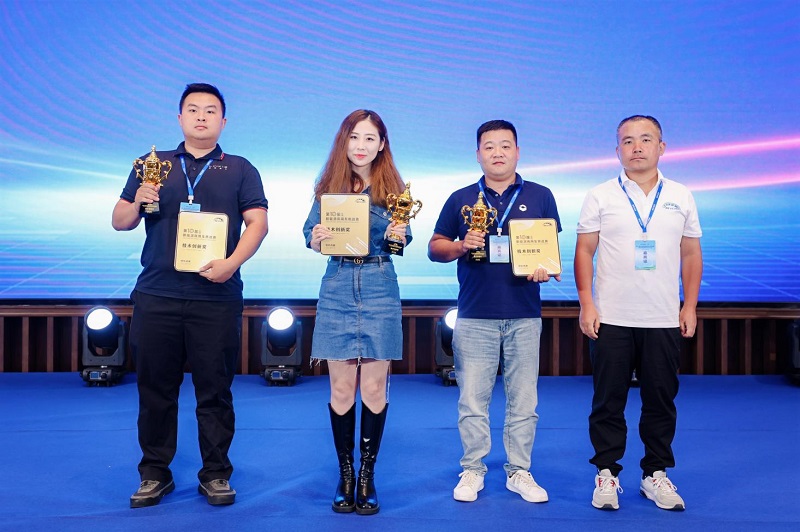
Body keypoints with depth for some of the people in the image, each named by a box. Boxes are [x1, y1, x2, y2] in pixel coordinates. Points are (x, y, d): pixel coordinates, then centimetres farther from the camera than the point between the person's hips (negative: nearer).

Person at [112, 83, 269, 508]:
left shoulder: (240, 170, 11)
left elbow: (257, 222, 0)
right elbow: (119, 222, 14)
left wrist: (232, 262, -16)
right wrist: (137, 203, -8)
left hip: (216, 297, -2)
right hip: (156, 296, 2)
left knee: (215, 390, 2)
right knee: (155, 388, 6)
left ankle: (215, 474, 13)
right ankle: (155, 474, 18)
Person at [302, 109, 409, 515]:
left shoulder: (391, 187, 3)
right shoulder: (327, 186, 5)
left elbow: (402, 240, 2)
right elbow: (310, 233, 3)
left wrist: (398, 236, -20)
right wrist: (317, 238, -19)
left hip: (380, 292, -1)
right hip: (337, 291, 1)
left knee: (374, 387, 2)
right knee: (341, 388, 4)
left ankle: (367, 473, 14)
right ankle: (345, 472, 17)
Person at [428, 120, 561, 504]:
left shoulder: (540, 197, 8)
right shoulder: (461, 199, 7)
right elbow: (435, 248, 9)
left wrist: (545, 267, -11)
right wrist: (462, 246, -11)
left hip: (525, 316, 1)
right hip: (475, 316, 0)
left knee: (523, 400, 6)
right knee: (472, 399, 4)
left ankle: (519, 472, 18)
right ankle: (472, 471, 17)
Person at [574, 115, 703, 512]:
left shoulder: (681, 197, 8)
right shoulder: (600, 197, 2)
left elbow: (691, 255, 11)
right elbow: (584, 251, 1)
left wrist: (690, 306, 3)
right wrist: (586, 304, -7)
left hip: (664, 320, 2)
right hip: (611, 319, -2)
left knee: (661, 399, 8)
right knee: (608, 400, 4)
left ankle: (656, 474, 21)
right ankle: (607, 473, 16)